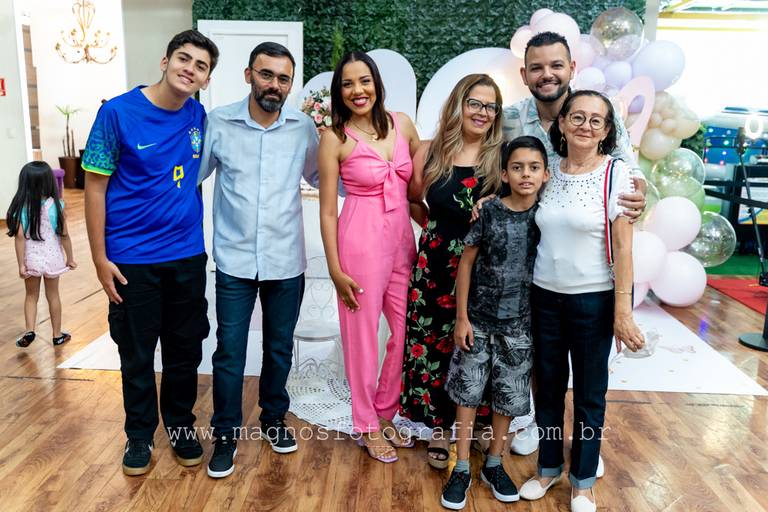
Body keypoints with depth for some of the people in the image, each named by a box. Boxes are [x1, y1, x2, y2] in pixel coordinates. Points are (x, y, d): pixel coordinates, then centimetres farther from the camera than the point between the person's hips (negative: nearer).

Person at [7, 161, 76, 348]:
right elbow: (64, 235, -8)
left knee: (31, 296, 19)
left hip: (31, 259, 0)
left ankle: (29, 331, 5)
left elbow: (20, 237, -13)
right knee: (53, 296, 15)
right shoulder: (55, 205, -12)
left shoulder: (21, 207, -10)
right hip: (52, 258, 0)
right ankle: (57, 335, 24)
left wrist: (21, 264, -7)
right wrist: (70, 258, 4)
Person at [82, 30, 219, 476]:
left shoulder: (199, 117, 1)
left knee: (185, 350, 14)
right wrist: (100, 258, -9)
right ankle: (140, 434, 32)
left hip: (187, 256, 3)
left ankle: (181, 426, 35)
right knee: (136, 354, 11)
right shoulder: (118, 112, -10)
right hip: (132, 259, -3)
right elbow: (95, 186, -7)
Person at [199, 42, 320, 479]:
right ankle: (226, 434, 25)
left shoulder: (304, 128, -1)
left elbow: (320, 176, 12)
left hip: (286, 262, 2)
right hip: (234, 261, -1)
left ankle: (274, 419, 39)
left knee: (280, 349, 16)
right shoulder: (218, 123, -6)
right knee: (229, 353, 5)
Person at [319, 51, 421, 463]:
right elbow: (327, 210, -6)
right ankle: (367, 426, 27)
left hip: (402, 240, 5)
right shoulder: (335, 139, -6)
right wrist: (335, 269, -9)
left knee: (408, 332, 12)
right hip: (360, 242, -5)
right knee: (362, 336, 6)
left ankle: (385, 414, 34)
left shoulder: (402, 124, 5)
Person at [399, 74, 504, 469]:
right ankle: (439, 427, 25)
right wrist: (434, 226, 5)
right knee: (433, 345, 7)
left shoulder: (501, 157, -1)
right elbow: (411, 198, 16)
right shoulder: (431, 153, 2)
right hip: (435, 267, 1)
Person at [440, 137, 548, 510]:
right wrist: (461, 317, -6)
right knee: (467, 392, 6)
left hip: (519, 324, 2)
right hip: (478, 319, -1)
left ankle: (494, 464, 32)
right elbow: (466, 262, -4)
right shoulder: (489, 211, -9)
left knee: (509, 397, 12)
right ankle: (462, 468, 21)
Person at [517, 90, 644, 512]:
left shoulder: (616, 173, -8)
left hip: (594, 300, -3)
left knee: (589, 393, 10)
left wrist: (623, 310, -13)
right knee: (548, 386, 15)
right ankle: (548, 467, 35)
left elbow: (622, 246, -11)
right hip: (544, 295, 4)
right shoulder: (547, 170, 3)